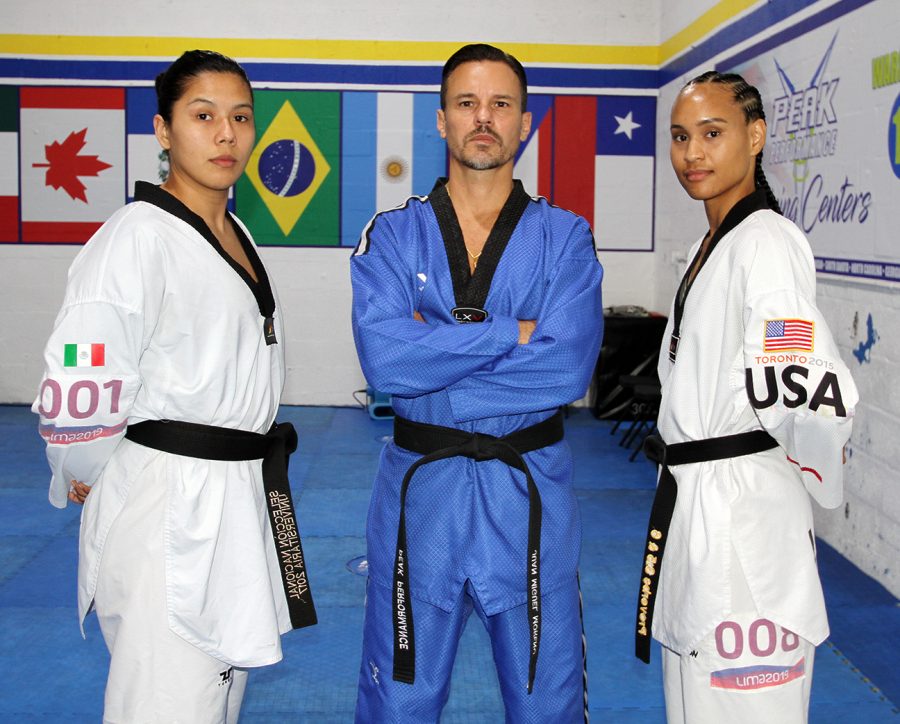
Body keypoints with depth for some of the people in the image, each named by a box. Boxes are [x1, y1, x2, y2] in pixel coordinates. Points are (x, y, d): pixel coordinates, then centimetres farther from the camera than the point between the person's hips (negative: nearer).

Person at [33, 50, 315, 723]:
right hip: (164, 506, -8)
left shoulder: (237, 236, 11)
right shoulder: (136, 239, -17)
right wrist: (88, 481, -5)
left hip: (241, 497, 9)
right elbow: (79, 396, -21)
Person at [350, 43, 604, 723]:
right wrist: (512, 332, -16)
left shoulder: (564, 238, 0)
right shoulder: (392, 236, 0)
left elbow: (569, 368, -15)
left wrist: (433, 360, -15)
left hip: (530, 492, 0)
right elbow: (384, 358, -17)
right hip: (420, 492, 0)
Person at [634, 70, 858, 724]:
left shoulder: (766, 242, -18)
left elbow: (810, 394, -30)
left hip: (744, 515, -10)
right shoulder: (709, 246, 14)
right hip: (695, 508, 10)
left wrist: (816, 480, -13)